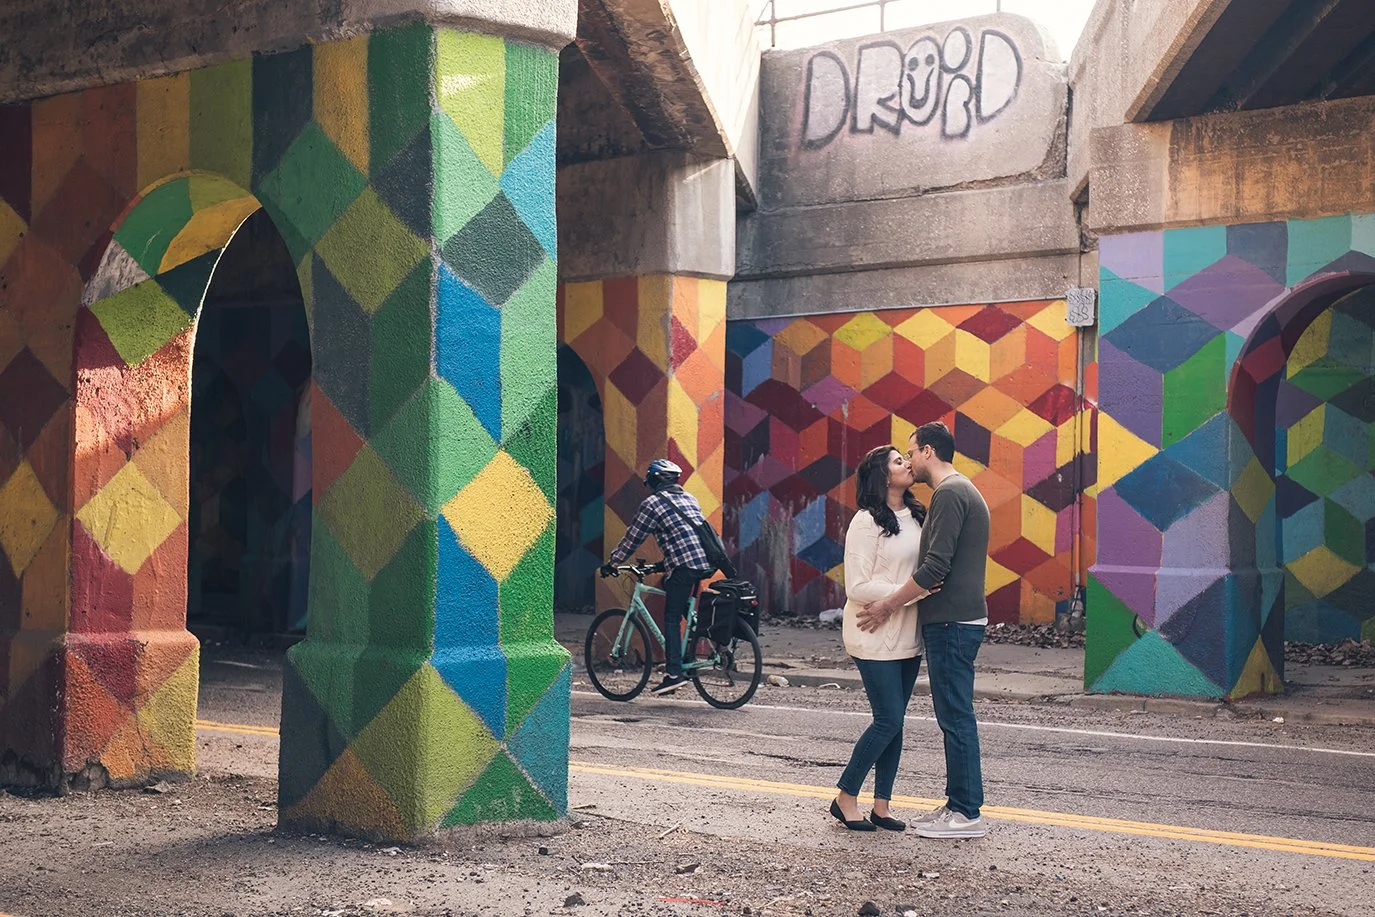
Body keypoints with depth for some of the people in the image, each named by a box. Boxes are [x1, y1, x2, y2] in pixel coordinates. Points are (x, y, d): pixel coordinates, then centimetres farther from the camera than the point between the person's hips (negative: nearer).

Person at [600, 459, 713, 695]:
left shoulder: (653, 503, 1)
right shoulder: (689, 498, 24)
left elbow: (632, 538, 4)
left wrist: (611, 564, 16)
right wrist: (665, 564, 41)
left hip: (684, 565, -7)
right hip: (707, 563, 7)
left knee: (672, 619, -4)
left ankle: (674, 673, -12)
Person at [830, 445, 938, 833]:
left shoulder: (916, 517, 10)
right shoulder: (867, 523, -13)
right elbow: (857, 588, -16)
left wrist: (931, 590, 1)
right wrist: (910, 592, -21)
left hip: (907, 635, 7)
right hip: (875, 637, -7)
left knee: (894, 721, 8)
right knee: (889, 720, -8)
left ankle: (881, 805, 15)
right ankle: (845, 798, 7)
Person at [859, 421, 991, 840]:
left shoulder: (949, 494, -14)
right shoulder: (965, 491, 19)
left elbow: (935, 567, -21)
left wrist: (888, 606, -13)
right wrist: (898, 601, 20)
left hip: (951, 623, -10)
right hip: (962, 617, 11)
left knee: (956, 716, -7)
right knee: (955, 716, 13)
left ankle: (967, 813, -4)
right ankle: (959, 803, 18)